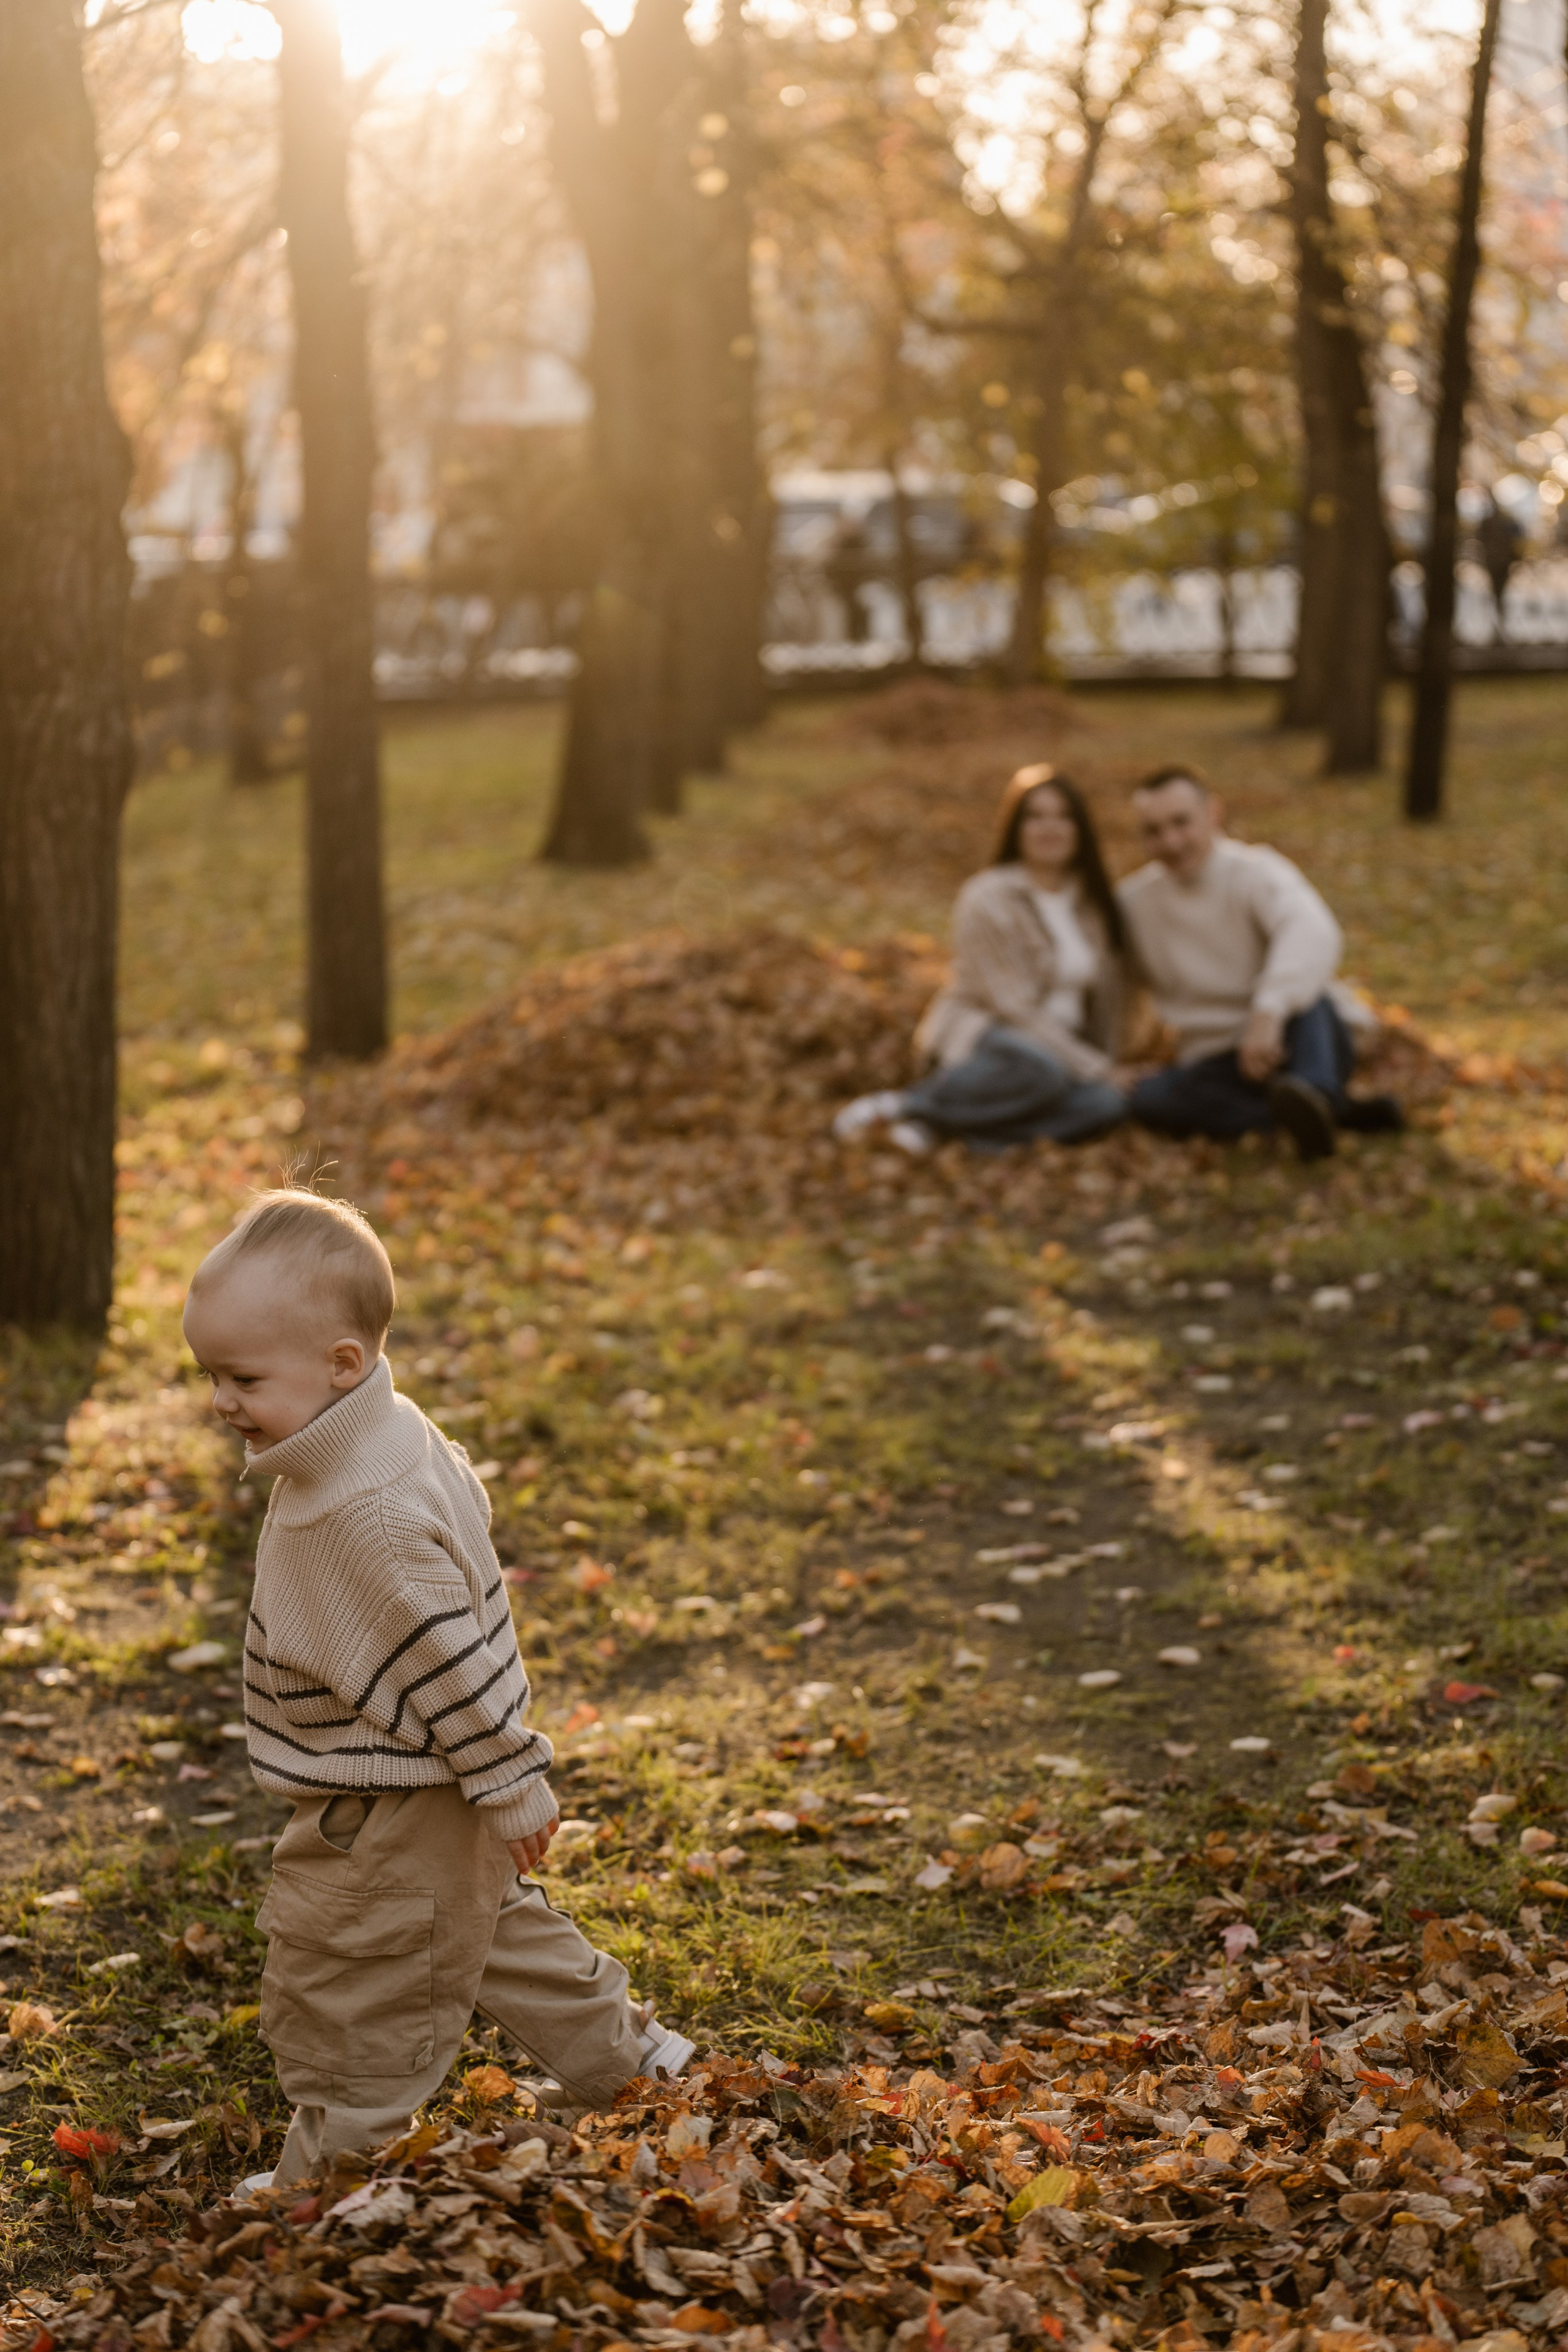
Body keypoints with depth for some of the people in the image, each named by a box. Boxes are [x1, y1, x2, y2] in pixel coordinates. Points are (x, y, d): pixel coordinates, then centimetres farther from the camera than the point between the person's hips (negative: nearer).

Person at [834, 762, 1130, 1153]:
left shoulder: (1090, 899, 9)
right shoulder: (988, 898, -10)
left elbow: (1105, 989, 15)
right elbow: (1013, 1005, -14)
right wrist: (1090, 1066, -16)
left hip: (1057, 1045, 6)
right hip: (980, 1037, -6)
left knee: (1105, 1105, -30)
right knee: (1039, 1070, -42)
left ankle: (931, 1121, -26)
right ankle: (905, 1104, -23)